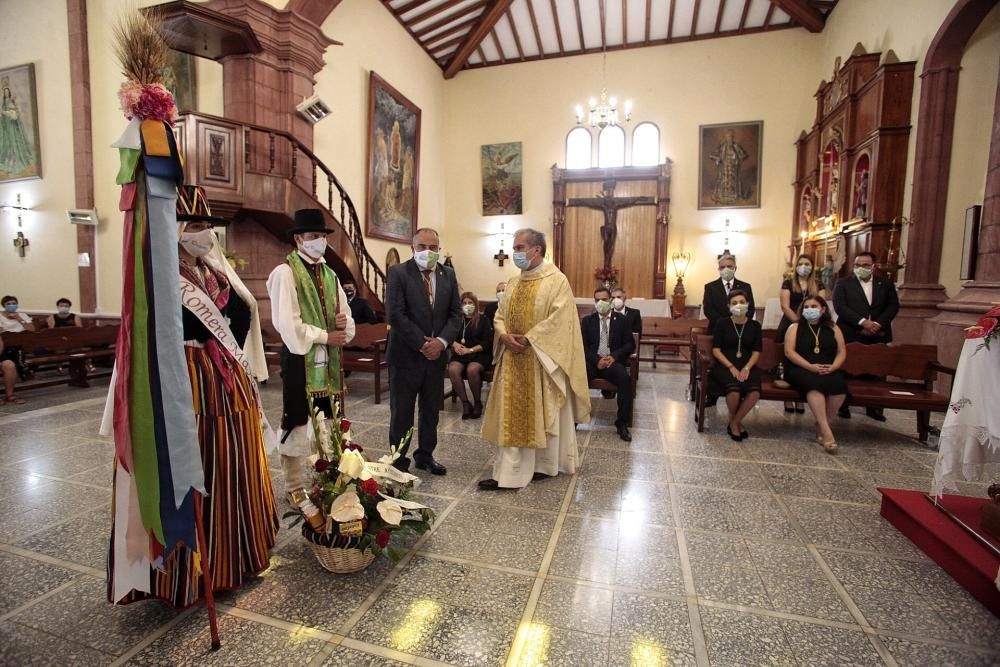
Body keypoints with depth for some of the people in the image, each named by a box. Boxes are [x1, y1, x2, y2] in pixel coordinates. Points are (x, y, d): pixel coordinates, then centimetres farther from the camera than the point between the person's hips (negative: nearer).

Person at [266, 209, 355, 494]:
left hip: (328, 359, 7)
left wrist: (344, 323, -7)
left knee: (325, 422, 15)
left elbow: (345, 315, 16)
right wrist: (325, 336, -14)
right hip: (299, 358, -7)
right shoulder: (285, 272, -9)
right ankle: (295, 487, 19)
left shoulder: (330, 274, 14)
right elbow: (286, 324, -18)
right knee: (298, 424, 3)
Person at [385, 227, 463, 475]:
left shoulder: (448, 274, 7)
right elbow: (395, 315, -15)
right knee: (401, 413, 6)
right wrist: (422, 344, -16)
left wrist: (442, 341, -12)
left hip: (437, 355, 5)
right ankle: (398, 461, 22)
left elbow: (456, 314, 4)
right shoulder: (398, 272, -7)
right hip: (406, 355, -4)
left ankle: (425, 456, 31)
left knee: (431, 411, 14)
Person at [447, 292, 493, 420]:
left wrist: (470, 349, -12)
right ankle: (465, 403, -17)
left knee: (472, 369, -35)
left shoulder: (483, 320, 7)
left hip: (479, 354, -2)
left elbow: (487, 342, -1)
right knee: (453, 369, -31)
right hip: (460, 354, 2)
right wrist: (455, 344, -11)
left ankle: (477, 402, -11)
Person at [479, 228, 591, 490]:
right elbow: (500, 315, 11)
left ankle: (544, 465, 20)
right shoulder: (513, 282, 12)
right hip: (513, 359, 6)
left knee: (542, 413, 4)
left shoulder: (557, 280, -8)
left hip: (541, 359, -6)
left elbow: (558, 320, -17)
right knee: (511, 414, 9)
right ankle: (508, 473, 18)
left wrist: (528, 339, -18)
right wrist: (505, 335, -9)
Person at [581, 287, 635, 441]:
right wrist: (597, 360, -14)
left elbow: (630, 344, 5)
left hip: (613, 361, 0)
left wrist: (614, 356, -13)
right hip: (593, 361, 1)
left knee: (625, 379, -33)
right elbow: (583, 346, 5)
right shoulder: (587, 321, 12)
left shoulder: (621, 320, 10)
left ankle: (622, 423, -19)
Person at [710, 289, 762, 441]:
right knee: (734, 391, -32)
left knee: (754, 393, -29)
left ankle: (734, 423, -4)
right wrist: (731, 367, -14)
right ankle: (736, 422, 0)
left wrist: (747, 368, -13)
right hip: (724, 365, -2)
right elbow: (716, 350, -2)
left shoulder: (755, 325, 10)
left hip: (747, 366, 2)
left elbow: (756, 352, 6)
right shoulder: (722, 324, 4)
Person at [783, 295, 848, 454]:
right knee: (814, 383, -36)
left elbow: (842, 352, 11)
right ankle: (826, 430, -38)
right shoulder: (795, 327, 10)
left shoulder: (833, 329, 19)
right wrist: (811, 366, -15)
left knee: (840, 385, -30)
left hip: (828, 371, 3)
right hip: (801, 370, -3)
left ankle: (821, 426, -15)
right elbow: (789, 352, -3)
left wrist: (832, 367, -10)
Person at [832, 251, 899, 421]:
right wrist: (862, 322, -17)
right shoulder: (843, 284, 3)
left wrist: (877, 324, -12)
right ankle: (843, 405, 12)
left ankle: (874, 407, 16)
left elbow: (893, 306, 4)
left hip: (878, 336, 3)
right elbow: (840, 307, -8)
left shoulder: (886, 284, 12)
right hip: (851, 336, -2)